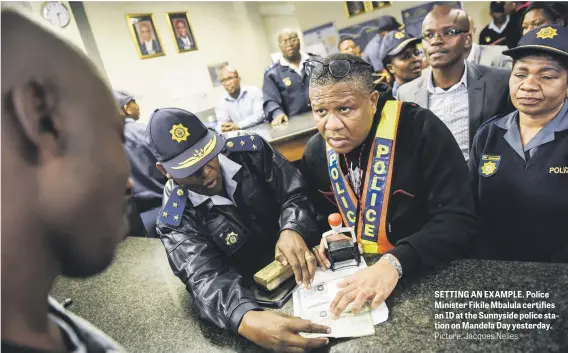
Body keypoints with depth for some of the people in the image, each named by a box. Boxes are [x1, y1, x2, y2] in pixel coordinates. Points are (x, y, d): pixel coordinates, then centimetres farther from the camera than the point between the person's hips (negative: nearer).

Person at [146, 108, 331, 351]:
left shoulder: (250, 150, -6)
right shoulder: (176, 219, -13)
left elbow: (295, 194, -8)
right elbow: (206, 279, -25)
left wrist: (292, 230, -31)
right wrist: (248, 320, -46)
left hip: (307, 269, 2)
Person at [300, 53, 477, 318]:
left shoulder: (422, 131, -17)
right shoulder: (315, 152, -2)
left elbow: (458, 220, -21)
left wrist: (394, 263, -33)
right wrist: (327, 238, -7)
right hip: (355, 271, 2)